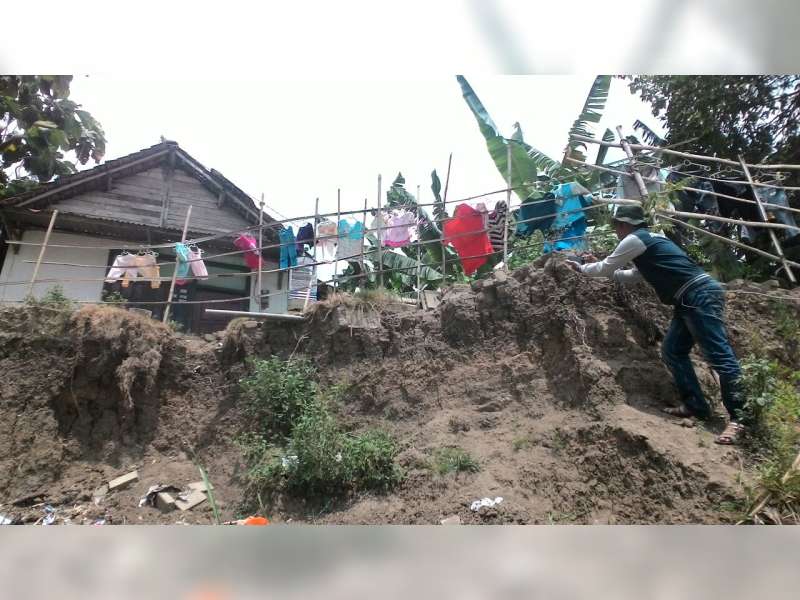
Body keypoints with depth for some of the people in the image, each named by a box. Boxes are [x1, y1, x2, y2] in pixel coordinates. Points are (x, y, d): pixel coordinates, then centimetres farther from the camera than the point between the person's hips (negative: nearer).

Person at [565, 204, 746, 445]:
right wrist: (599, 266, 35)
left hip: (700, 294, -10)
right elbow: (631, 276, 35)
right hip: (690, 300, 10)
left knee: (719, 355, -11)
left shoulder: (634, 240, -6)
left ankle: (738, 418, -9)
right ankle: (696, 406, 14)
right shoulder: (649, 240, 25)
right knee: (672, 351, 10)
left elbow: (605, 268, 2)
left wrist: (582, 268, 20)